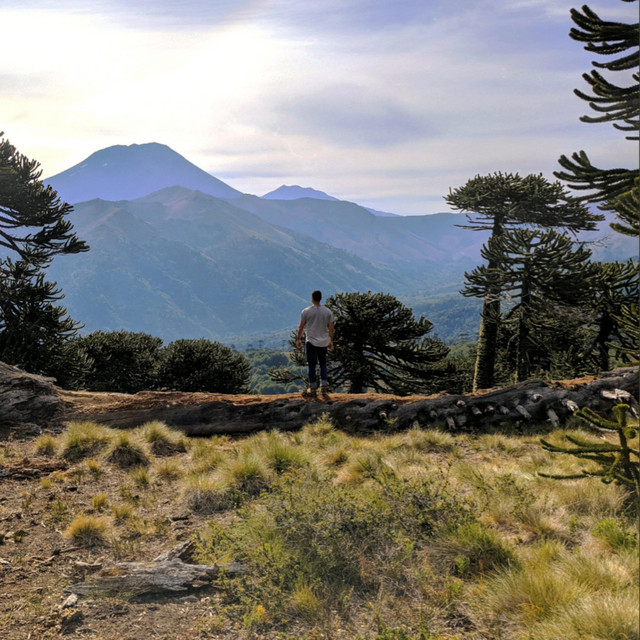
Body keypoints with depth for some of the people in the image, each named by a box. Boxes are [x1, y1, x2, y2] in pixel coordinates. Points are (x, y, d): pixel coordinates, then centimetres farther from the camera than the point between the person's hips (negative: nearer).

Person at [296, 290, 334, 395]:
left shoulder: (306, 311, -7)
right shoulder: (328, 312, 0)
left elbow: (301, 327, -2)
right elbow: (331, 328, 5)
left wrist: (298, 339, 11)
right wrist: (331, 340, 17)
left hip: (311, 342, -2)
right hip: (324, 342, 2)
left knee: (311, 365, 4)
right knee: (323, 364, 15)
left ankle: (312, 387, 7)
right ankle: (324, 385, 9)